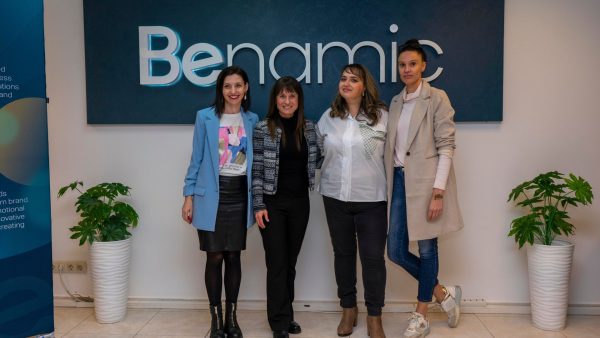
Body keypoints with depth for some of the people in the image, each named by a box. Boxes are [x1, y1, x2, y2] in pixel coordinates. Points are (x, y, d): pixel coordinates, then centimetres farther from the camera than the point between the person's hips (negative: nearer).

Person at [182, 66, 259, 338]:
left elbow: (255, 159, 10)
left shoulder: (252, 120, 6)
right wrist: (189, 197, -2)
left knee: (234, 256, 8)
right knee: (214, 257, 3)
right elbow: (196, 159, 1)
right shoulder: (205, 117, -1)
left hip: (240, 194, 2)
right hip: (212, 195, -2)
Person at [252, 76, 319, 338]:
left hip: (300, 203, 4)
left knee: (290, 261, 11)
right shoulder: (263, 129, -5)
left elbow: (316, 160, 19)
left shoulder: (309, 128, 7)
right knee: (277, 263, -1)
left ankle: (286, 315, 25)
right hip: (272, 203, -3)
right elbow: (256, 170, -6)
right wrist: (258, 205, -11)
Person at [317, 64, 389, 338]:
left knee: (373, 257, -1)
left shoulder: (382, 116, -4)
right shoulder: (328, 117, 5)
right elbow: (320, 149, 18)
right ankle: (348, 309, 28)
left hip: (371, 198, -3)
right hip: (335, 197, 3)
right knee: (343, 253, 13)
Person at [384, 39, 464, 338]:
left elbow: (446, 147, -9)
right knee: (396, 251, 6)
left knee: (426, 249, 5)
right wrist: (389, 184, 8)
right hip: (399, 180, 6)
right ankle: (444, 294, 27)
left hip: (425, 181, -6)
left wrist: (438, 191, -16)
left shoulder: (437, 99, -4)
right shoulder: (396, 103, 13)